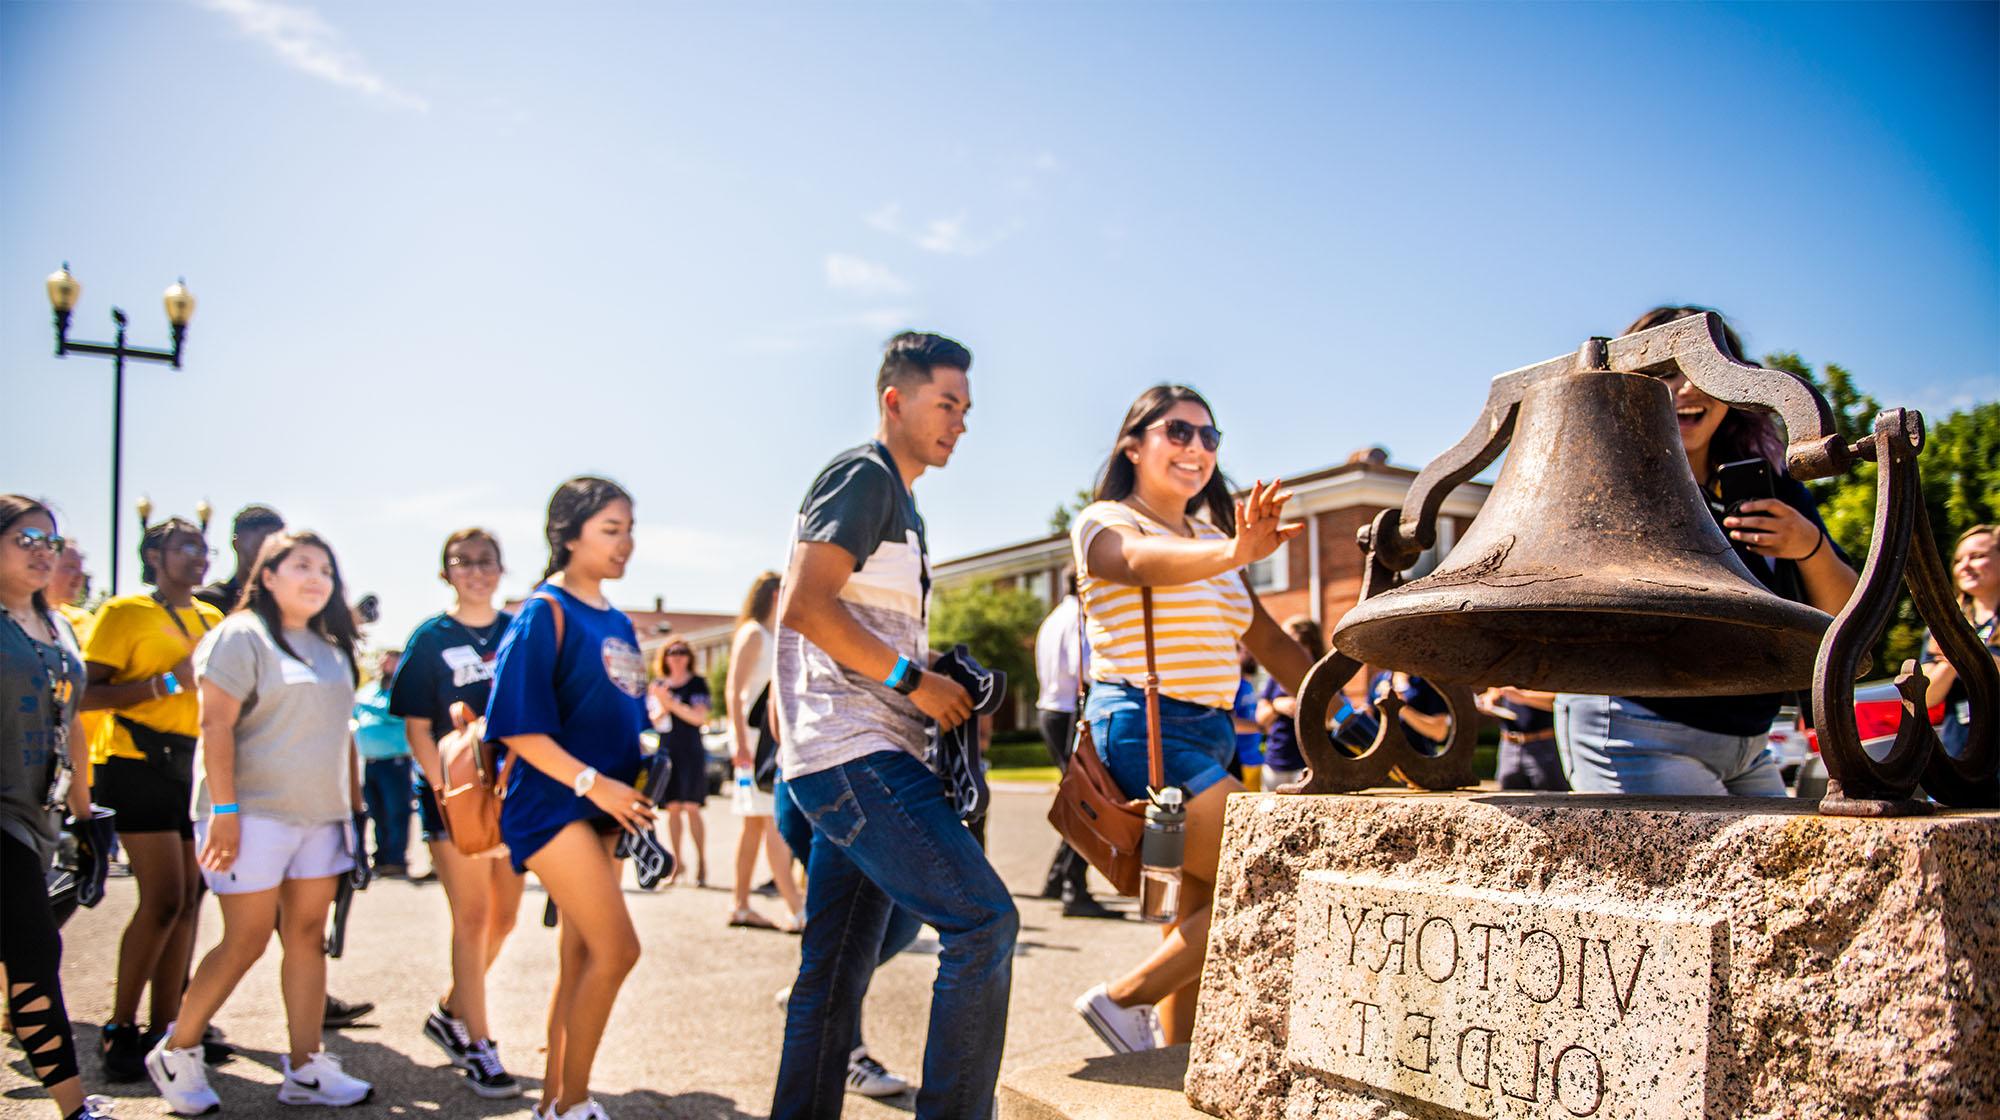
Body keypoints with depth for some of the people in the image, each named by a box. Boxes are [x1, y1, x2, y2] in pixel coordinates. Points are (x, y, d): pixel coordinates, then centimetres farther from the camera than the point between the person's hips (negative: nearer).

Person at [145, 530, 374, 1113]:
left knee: (308, 936, 6)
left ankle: (304, 1069, 10)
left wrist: (354, 805, 15)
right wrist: (223, 811, -18)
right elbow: (216, 726, -13)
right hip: (255, 813, -6)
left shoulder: (332, 647, 15)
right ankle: (176, 1053, 17)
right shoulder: (241, 636, -6)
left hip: (321, 815, 7)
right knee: (247, 939, -3)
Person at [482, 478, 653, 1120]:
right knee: (617, 947, -12)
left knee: (582, 954, 10)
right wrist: (593, 783, -20)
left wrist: (633, 785, 7)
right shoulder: (544, 613, -9)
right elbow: (518, 727, -16)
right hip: (551, 801, -8)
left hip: (600, 803, 8)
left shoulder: (618, 624, 13)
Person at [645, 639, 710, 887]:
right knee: (672, 808, 2)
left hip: (691, 752, -3)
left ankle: (701, 863, -2)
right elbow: (653, 720, 9)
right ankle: (677, 862, 11)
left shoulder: (697, 683, 2)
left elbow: (700, 717, -8)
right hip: (666, 752, 3)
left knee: (691, 808, -9)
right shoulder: (657, 685, 11)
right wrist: (662, 708, -12)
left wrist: (672, 704, -18)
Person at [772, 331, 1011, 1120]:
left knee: (837, 974, 12)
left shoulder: (897, 499, 24)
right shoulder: (863, 475, -6)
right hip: (851, 751, -10)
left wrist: (942, 693, 12)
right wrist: (914, 679, -13)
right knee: (983, 917, -15)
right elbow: (804, 606, -17)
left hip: (860, 757, 10)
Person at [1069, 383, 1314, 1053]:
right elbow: (1142, 561, -29)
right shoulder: (1104, 523, -4)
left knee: (1200, 916, 11)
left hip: (1209, 738, 8)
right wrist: (1236, 553, -48)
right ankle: (1123, 999, -5)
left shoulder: (1211, 540, 19)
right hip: (1141, 731, -8)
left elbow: (1269, 642, 21)